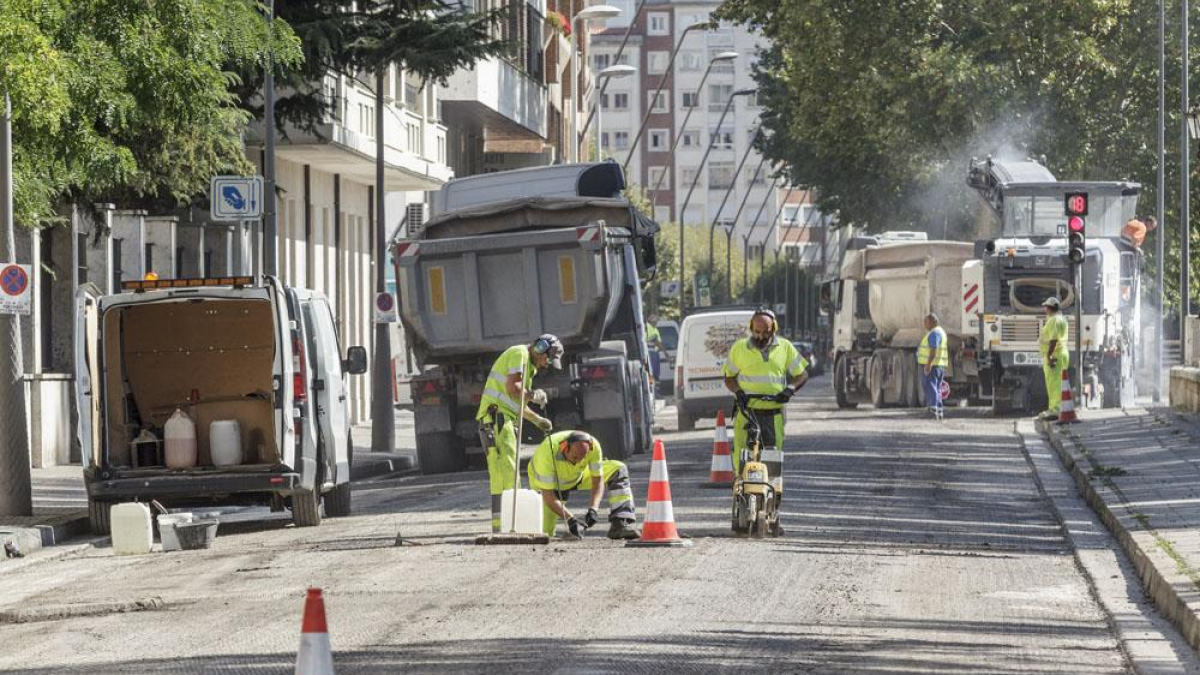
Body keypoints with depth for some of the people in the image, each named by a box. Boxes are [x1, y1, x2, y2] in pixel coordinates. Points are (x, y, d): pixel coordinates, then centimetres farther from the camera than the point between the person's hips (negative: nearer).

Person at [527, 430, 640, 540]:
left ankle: (620, 524, -18)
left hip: (577, 477, 3)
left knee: (618, 470, -16)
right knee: (545, 533, -17)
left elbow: (598, 480, -20)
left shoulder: (593, 446, -31)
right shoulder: (547, 452, -41)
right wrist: (570, 519, -47)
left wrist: (593, 510, -36)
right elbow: (548, 497, -37)